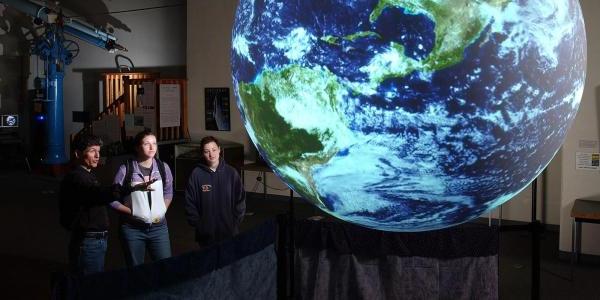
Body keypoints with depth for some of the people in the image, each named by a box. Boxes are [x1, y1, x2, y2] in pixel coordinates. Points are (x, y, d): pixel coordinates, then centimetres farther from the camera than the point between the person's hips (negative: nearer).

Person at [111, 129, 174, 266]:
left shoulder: (163, 168, 1)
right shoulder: (126, 169, -11)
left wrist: (163, 210, 4)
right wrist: (131, 212, -11)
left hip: (158, 226, 3)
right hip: (133, 229, -2)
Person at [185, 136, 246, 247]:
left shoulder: (231, 172, -2)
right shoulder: (196, 174, -5)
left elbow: (240, 199, 4)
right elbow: (190, 202, -1)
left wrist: (236, 221, -2)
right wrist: (197, 223, -5)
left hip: (229, 231, 1)